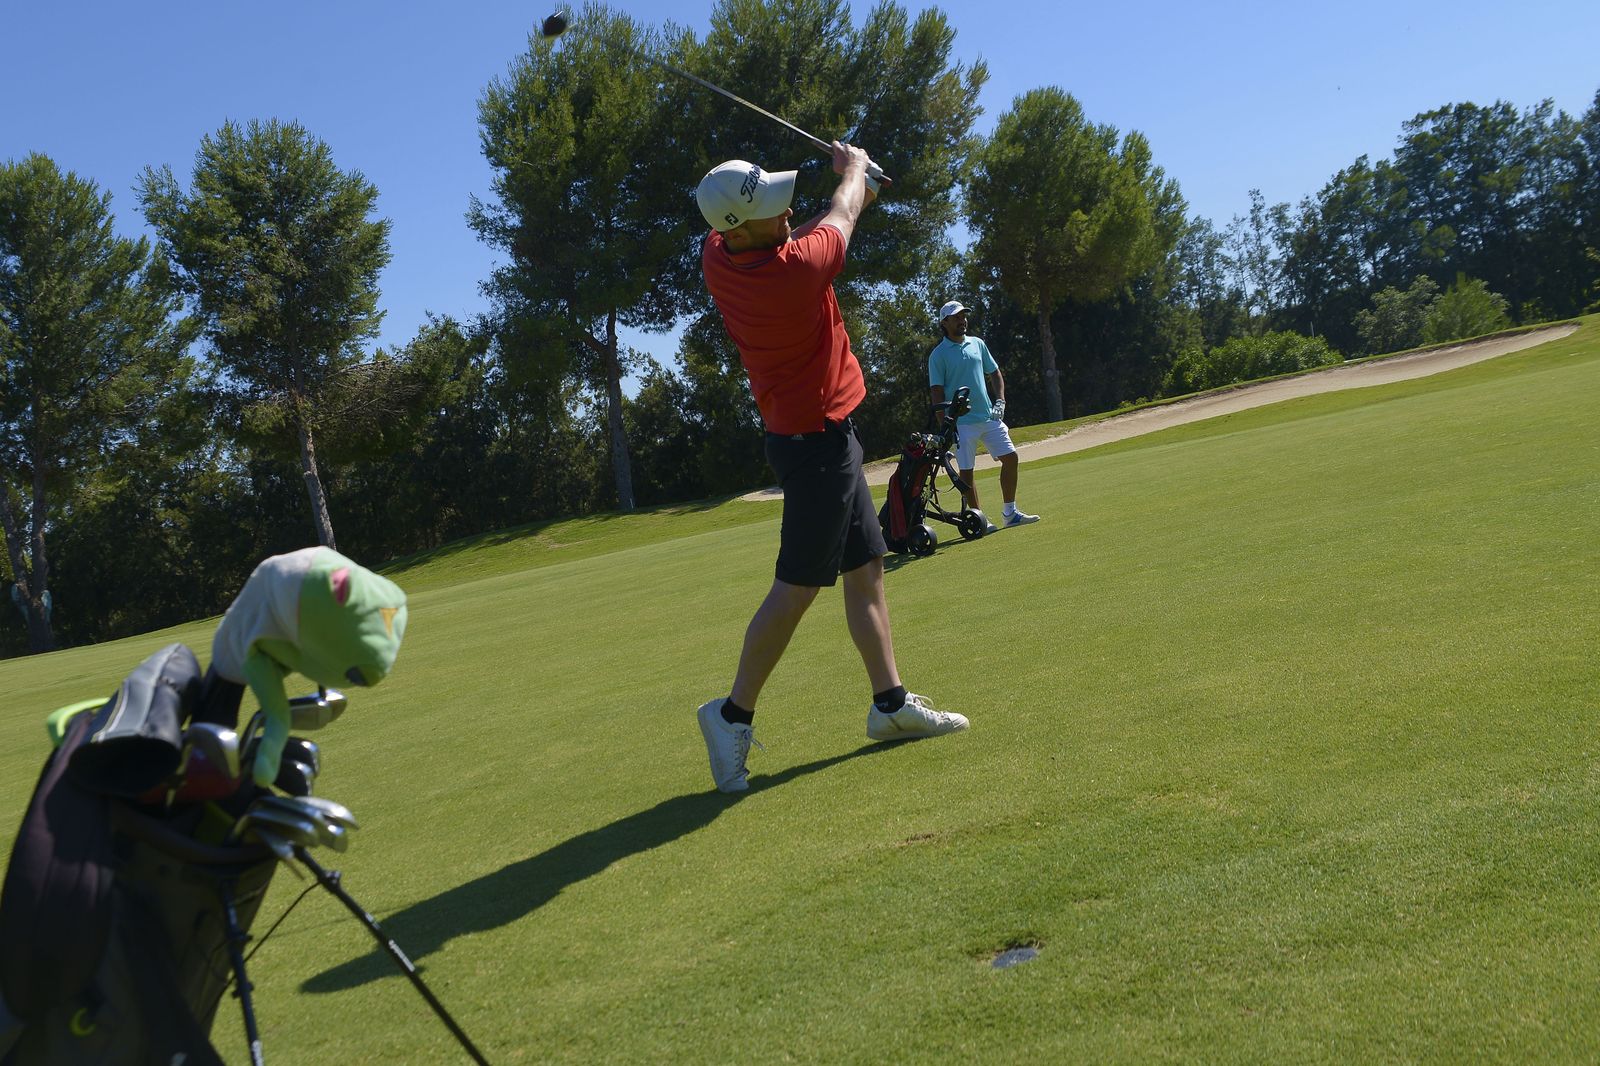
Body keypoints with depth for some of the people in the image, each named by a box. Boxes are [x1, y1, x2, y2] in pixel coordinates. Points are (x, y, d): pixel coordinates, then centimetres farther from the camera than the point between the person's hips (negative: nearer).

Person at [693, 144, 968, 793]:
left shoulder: (717, 258, -4)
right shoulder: (795, 269, -26)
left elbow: (814, 230, 20)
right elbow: (841, 215, -4)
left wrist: (855, 190, 23)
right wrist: (854, 169, 17)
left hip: (821, 433, 9)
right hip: (817, 440, -9)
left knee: (866, 567, 12)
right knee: (797, 587, -3)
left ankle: (891, 702, 18)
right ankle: (734, 714, 6)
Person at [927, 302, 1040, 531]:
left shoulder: (977, 344, 12)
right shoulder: (938, 354, -4)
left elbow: (995, 374, 18)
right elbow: (936, 391, -7)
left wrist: (1000, 402, 4)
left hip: (989, 416, 5)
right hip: (962, 422, -5)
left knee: (1010, 457, 3)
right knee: (966, 470, -1)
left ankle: (1010, 513, 13)